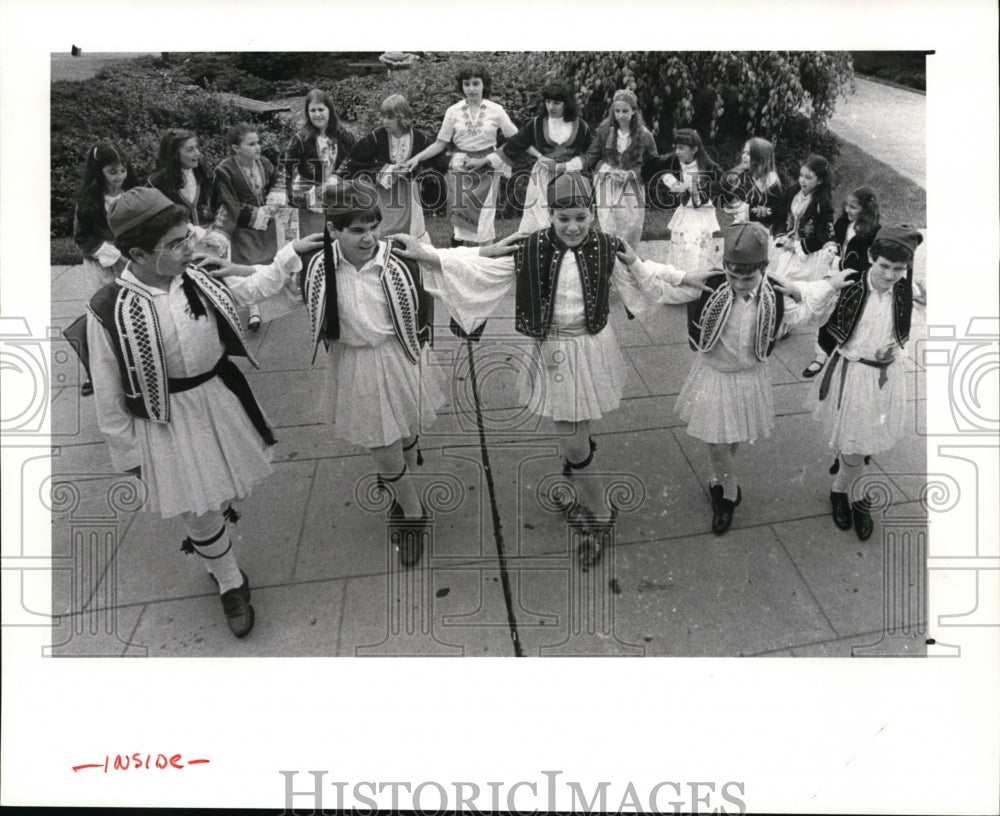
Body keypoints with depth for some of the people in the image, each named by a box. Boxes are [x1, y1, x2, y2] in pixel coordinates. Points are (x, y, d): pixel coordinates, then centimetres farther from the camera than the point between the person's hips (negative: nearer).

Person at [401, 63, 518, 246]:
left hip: (487, 169, 0)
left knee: (485, 219, -1)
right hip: (460, 169, 1)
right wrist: (417, 157, -7)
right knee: (459, 219, 0)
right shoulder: (454, 111, 0)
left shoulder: (496, 110, -2)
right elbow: (440, 144, 2)